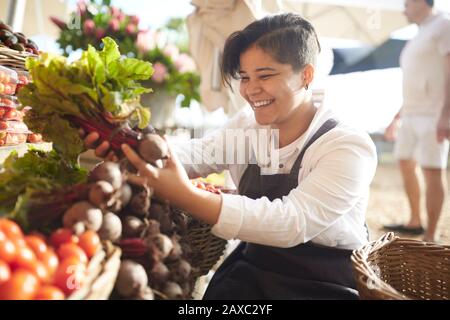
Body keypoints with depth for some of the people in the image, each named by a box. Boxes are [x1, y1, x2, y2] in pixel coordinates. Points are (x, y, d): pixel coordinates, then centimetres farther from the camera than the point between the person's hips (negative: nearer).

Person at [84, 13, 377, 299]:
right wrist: (131, 146, -30)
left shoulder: (350, 147, -16)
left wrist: (186, 196, -38)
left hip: (325, 287, -5)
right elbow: (194, 155, -10)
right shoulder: (248, 125, 4)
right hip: (252, 275, 5)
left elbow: (292, 222, -28)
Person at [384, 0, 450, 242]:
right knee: (406, 165, 12)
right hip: (412, 114, 9)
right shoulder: (418, 38, 23)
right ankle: (415, 222, 24)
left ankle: (430, 237, -5)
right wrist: (397, 118, 23)